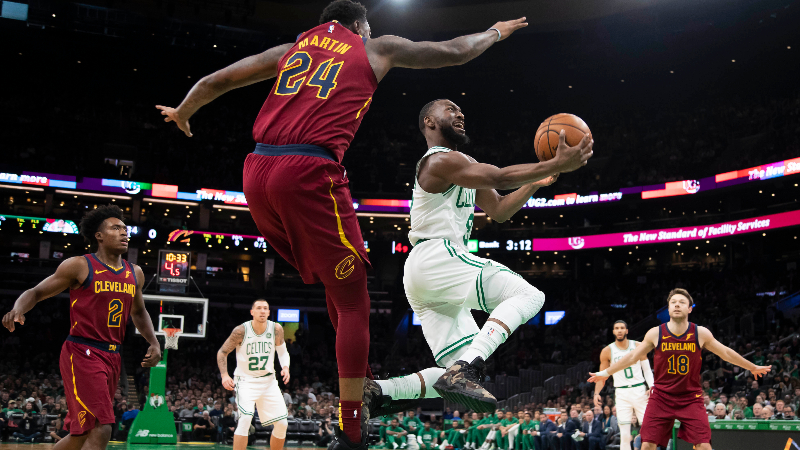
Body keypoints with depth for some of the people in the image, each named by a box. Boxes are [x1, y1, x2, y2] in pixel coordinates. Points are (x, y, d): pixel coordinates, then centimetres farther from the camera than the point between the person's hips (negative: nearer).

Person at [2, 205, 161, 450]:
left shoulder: (135, 273, 12)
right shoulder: (79, 266, -5)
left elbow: (138, 312, 27)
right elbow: (36, 292, 0)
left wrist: (154, 343, 13)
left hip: (112, 357, 7)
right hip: (81, 354, -7)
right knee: (100, 430, -18)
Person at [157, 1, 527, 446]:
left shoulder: (291, 48, 25)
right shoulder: (376, 47, 17)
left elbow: (213, 81, 28)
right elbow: (455, 51, 25)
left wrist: (182, 112, 47)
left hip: (257, 173, 6)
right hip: (310, 172, -6)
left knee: (337, 282, 22)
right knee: (353, 303, 1)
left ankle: (363, 380, 26)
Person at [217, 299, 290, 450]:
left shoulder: (276, 329, -7)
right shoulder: (241, 331, -16)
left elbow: (282, 350, 9)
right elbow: (222, 352, -5)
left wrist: (285, 367, -10)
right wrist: (224, 375, -18)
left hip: (268, 381, 4)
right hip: (246, 381, -4)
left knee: (282, 424, 2)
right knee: (245, 419, -24)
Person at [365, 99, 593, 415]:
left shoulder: (462, 164, 28)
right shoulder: (441, 160, -4)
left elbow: (499, 210, 24)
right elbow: (499, 178, -19)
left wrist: (536, 182, 13)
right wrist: (557, 164, -16)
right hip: (436, 257, -10)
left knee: (458, 372, 4)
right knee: (528, 295, -19)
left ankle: (374, 390, -3)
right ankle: (466, 369, -32)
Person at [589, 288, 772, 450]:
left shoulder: (701, 334, -5)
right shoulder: (655, 333, -6)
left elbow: (726, 353, 10)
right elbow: (633, 356, 5)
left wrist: (753, 367, 19)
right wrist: (606, 372, 8)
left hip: (691, 398, 0)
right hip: (661, 397, 0)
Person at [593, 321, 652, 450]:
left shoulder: (638, 346, 2)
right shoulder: (607, 351, 1)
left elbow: (647, 369, 6)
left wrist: (651, 386, -9)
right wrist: (597, 393, -9)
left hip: (640, 391, 1)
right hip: (622, 394, 0)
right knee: (625, 435, -2)